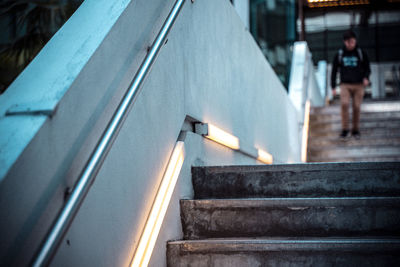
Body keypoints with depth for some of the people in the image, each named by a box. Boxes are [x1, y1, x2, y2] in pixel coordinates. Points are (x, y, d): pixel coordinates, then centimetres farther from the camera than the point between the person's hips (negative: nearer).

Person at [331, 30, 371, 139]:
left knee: (357, 108, -1)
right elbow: (334, 71, 12)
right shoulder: (339, 54, 7)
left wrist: (366, 77, -11)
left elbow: (367, 68, 11)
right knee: (344, 104, -19)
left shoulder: (361, 53, 5)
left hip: (358, 85, 0)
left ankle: (356, 130, 14)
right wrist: (333, 87, 7)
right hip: (345, 85, 0)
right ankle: (345, 129, -10)